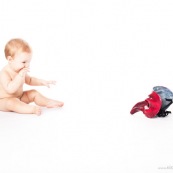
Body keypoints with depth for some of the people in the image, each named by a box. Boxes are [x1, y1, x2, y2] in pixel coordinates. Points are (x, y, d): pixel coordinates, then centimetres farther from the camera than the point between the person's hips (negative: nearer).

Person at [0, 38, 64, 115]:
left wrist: (43, 82, 7)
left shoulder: (21, 71, 0)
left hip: (19, 97, 9)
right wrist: (20, 76, -42)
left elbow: (29, 80, 19)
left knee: (34, 93, 5)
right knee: (11, 102, -38)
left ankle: (48, 102, -6)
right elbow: (10, 89, -40)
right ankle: (32, 109, -51)